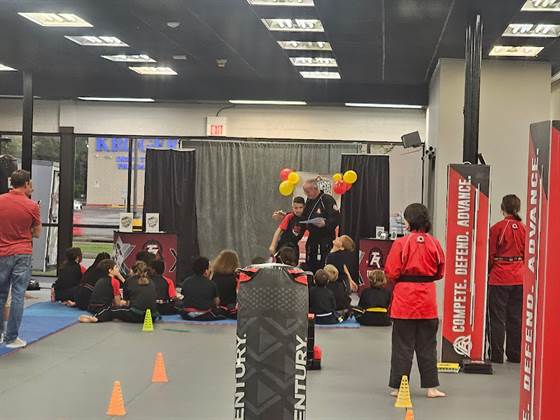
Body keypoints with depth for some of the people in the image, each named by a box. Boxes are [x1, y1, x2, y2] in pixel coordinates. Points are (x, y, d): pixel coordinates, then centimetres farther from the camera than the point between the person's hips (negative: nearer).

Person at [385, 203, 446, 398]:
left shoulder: (401, 243, -11)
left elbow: (391, 273, -9)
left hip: (404, 297, -3)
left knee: (403, 345, 6)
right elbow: (440, 272, 7)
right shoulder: (434, 243, -2)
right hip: (427, 296, 3)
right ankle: (431, 387, 15)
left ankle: (399, 386, 11)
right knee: (427, 345, 12)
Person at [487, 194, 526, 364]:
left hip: (499, 278, -4)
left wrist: (488, 272, 10)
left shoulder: (497, 228, -11)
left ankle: (496, 356, 0)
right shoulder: (524, 229, 1)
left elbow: (490, 255, -6)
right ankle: (516, 355, 16)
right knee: (516, 318, 12)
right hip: (519, 279, 4)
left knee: (497, 318, 1)